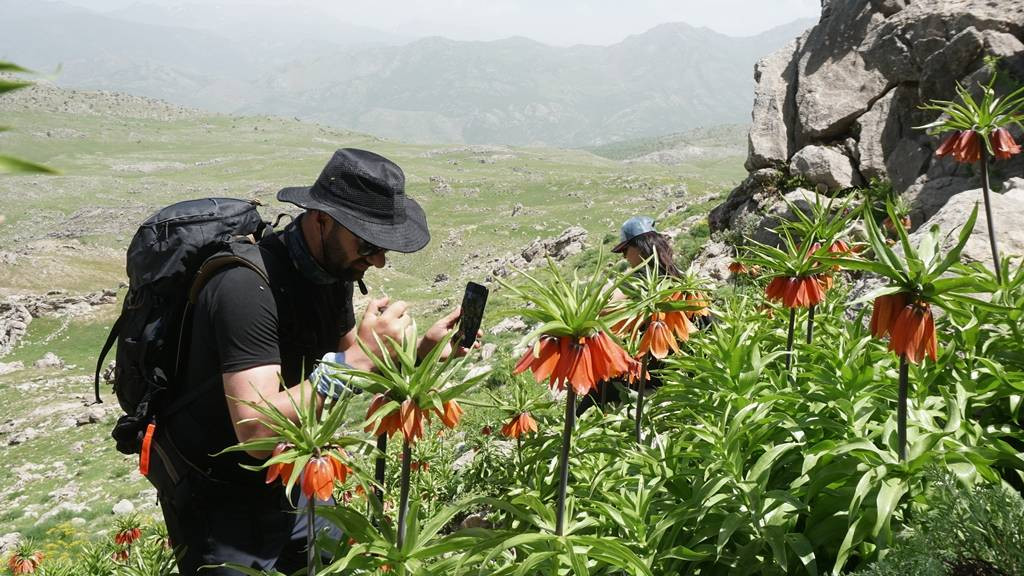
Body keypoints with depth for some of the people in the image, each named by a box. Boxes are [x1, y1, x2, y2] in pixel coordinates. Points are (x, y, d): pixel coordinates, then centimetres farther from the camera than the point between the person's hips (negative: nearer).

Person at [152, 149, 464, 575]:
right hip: (220, 502, -7)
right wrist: (358, 357, -35)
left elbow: (347, 365, 7)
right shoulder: (249, 288, -30)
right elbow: (258, 432, -35)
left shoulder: (331, 267, -3)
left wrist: (420, 351, -9)